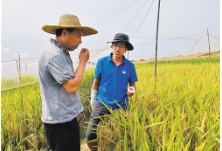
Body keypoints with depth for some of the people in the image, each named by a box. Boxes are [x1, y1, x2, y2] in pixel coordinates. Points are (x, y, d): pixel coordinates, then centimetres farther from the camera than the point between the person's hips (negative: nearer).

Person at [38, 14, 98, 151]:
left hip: (68, 116, 9)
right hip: (59, 120, -9)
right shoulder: (54, 55, -23)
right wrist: (83, 61, -15)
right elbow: (72, 86, -25)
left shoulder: (61, 52, 9)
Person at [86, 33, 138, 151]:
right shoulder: (102, 62, -3)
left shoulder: (130, 66, -2)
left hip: (120, 107, 1)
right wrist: (93, 99, 7)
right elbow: (96, 82, 6)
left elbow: (133, 84, 8)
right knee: (90, 137, -4)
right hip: (101, 104, 0)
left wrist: (132, 90, -14)